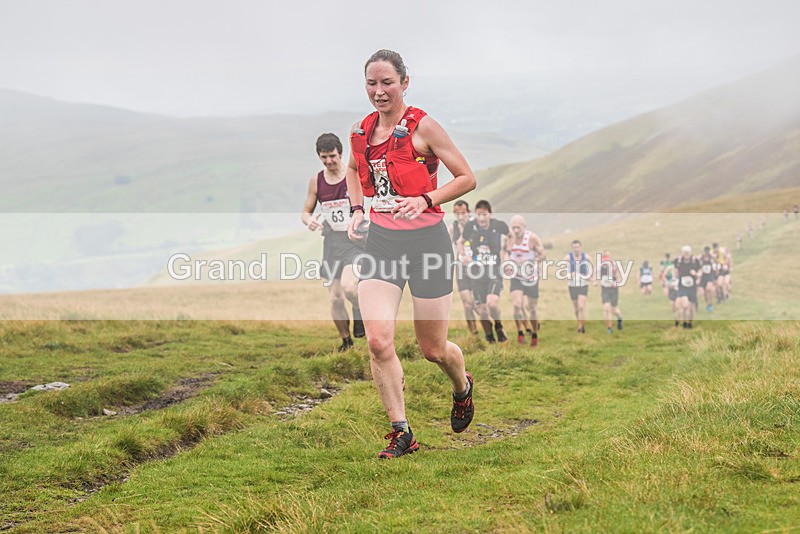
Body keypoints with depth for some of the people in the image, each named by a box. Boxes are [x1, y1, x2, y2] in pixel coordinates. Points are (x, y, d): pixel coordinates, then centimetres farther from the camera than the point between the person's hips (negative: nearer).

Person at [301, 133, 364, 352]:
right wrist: (309, 221, -9)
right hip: (331, 242, 4)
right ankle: (346, 341, 22)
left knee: (348, 286, -27)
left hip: (355, 240, -4)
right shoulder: (316, 181, 5)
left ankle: (360, 314, 6)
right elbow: (306, 211, 16)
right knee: (335, 298, 3)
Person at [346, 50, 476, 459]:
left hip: (425, 239, -4)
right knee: (377, 341, -12)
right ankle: (400, 432, 2)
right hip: (380, 239, 4)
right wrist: (357, 209, 10)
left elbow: (467, 178, -6)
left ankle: (463, 387, 41)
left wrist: (426, 200, -20)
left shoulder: (422, 126, -10)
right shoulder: (361, 132, 5)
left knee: (433, 349, 6)